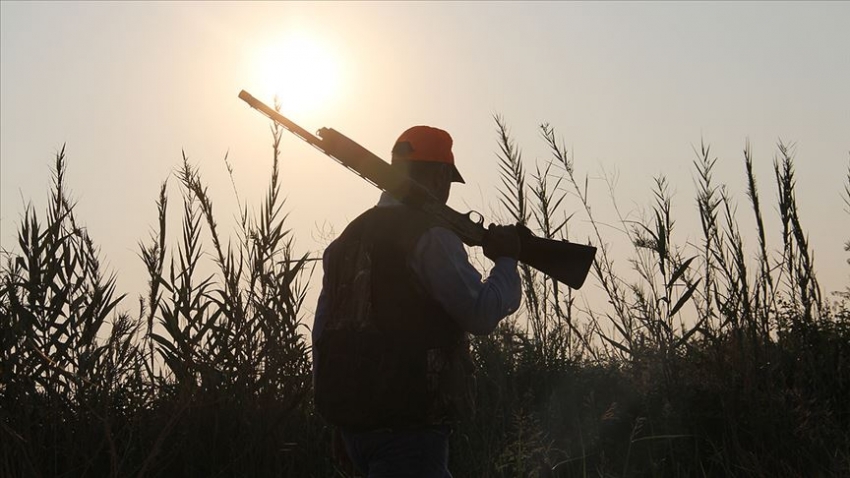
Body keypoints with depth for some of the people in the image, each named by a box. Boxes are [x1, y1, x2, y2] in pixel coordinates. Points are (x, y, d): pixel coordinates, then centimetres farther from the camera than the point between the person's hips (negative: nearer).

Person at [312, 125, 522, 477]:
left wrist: (332, 400, 24)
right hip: (408, 422, -9)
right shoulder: (429, 234, -11)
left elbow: (321, 332, 18)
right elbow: (480, 314, -15)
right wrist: (507, 260, 1)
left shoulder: (350, 235, 15)